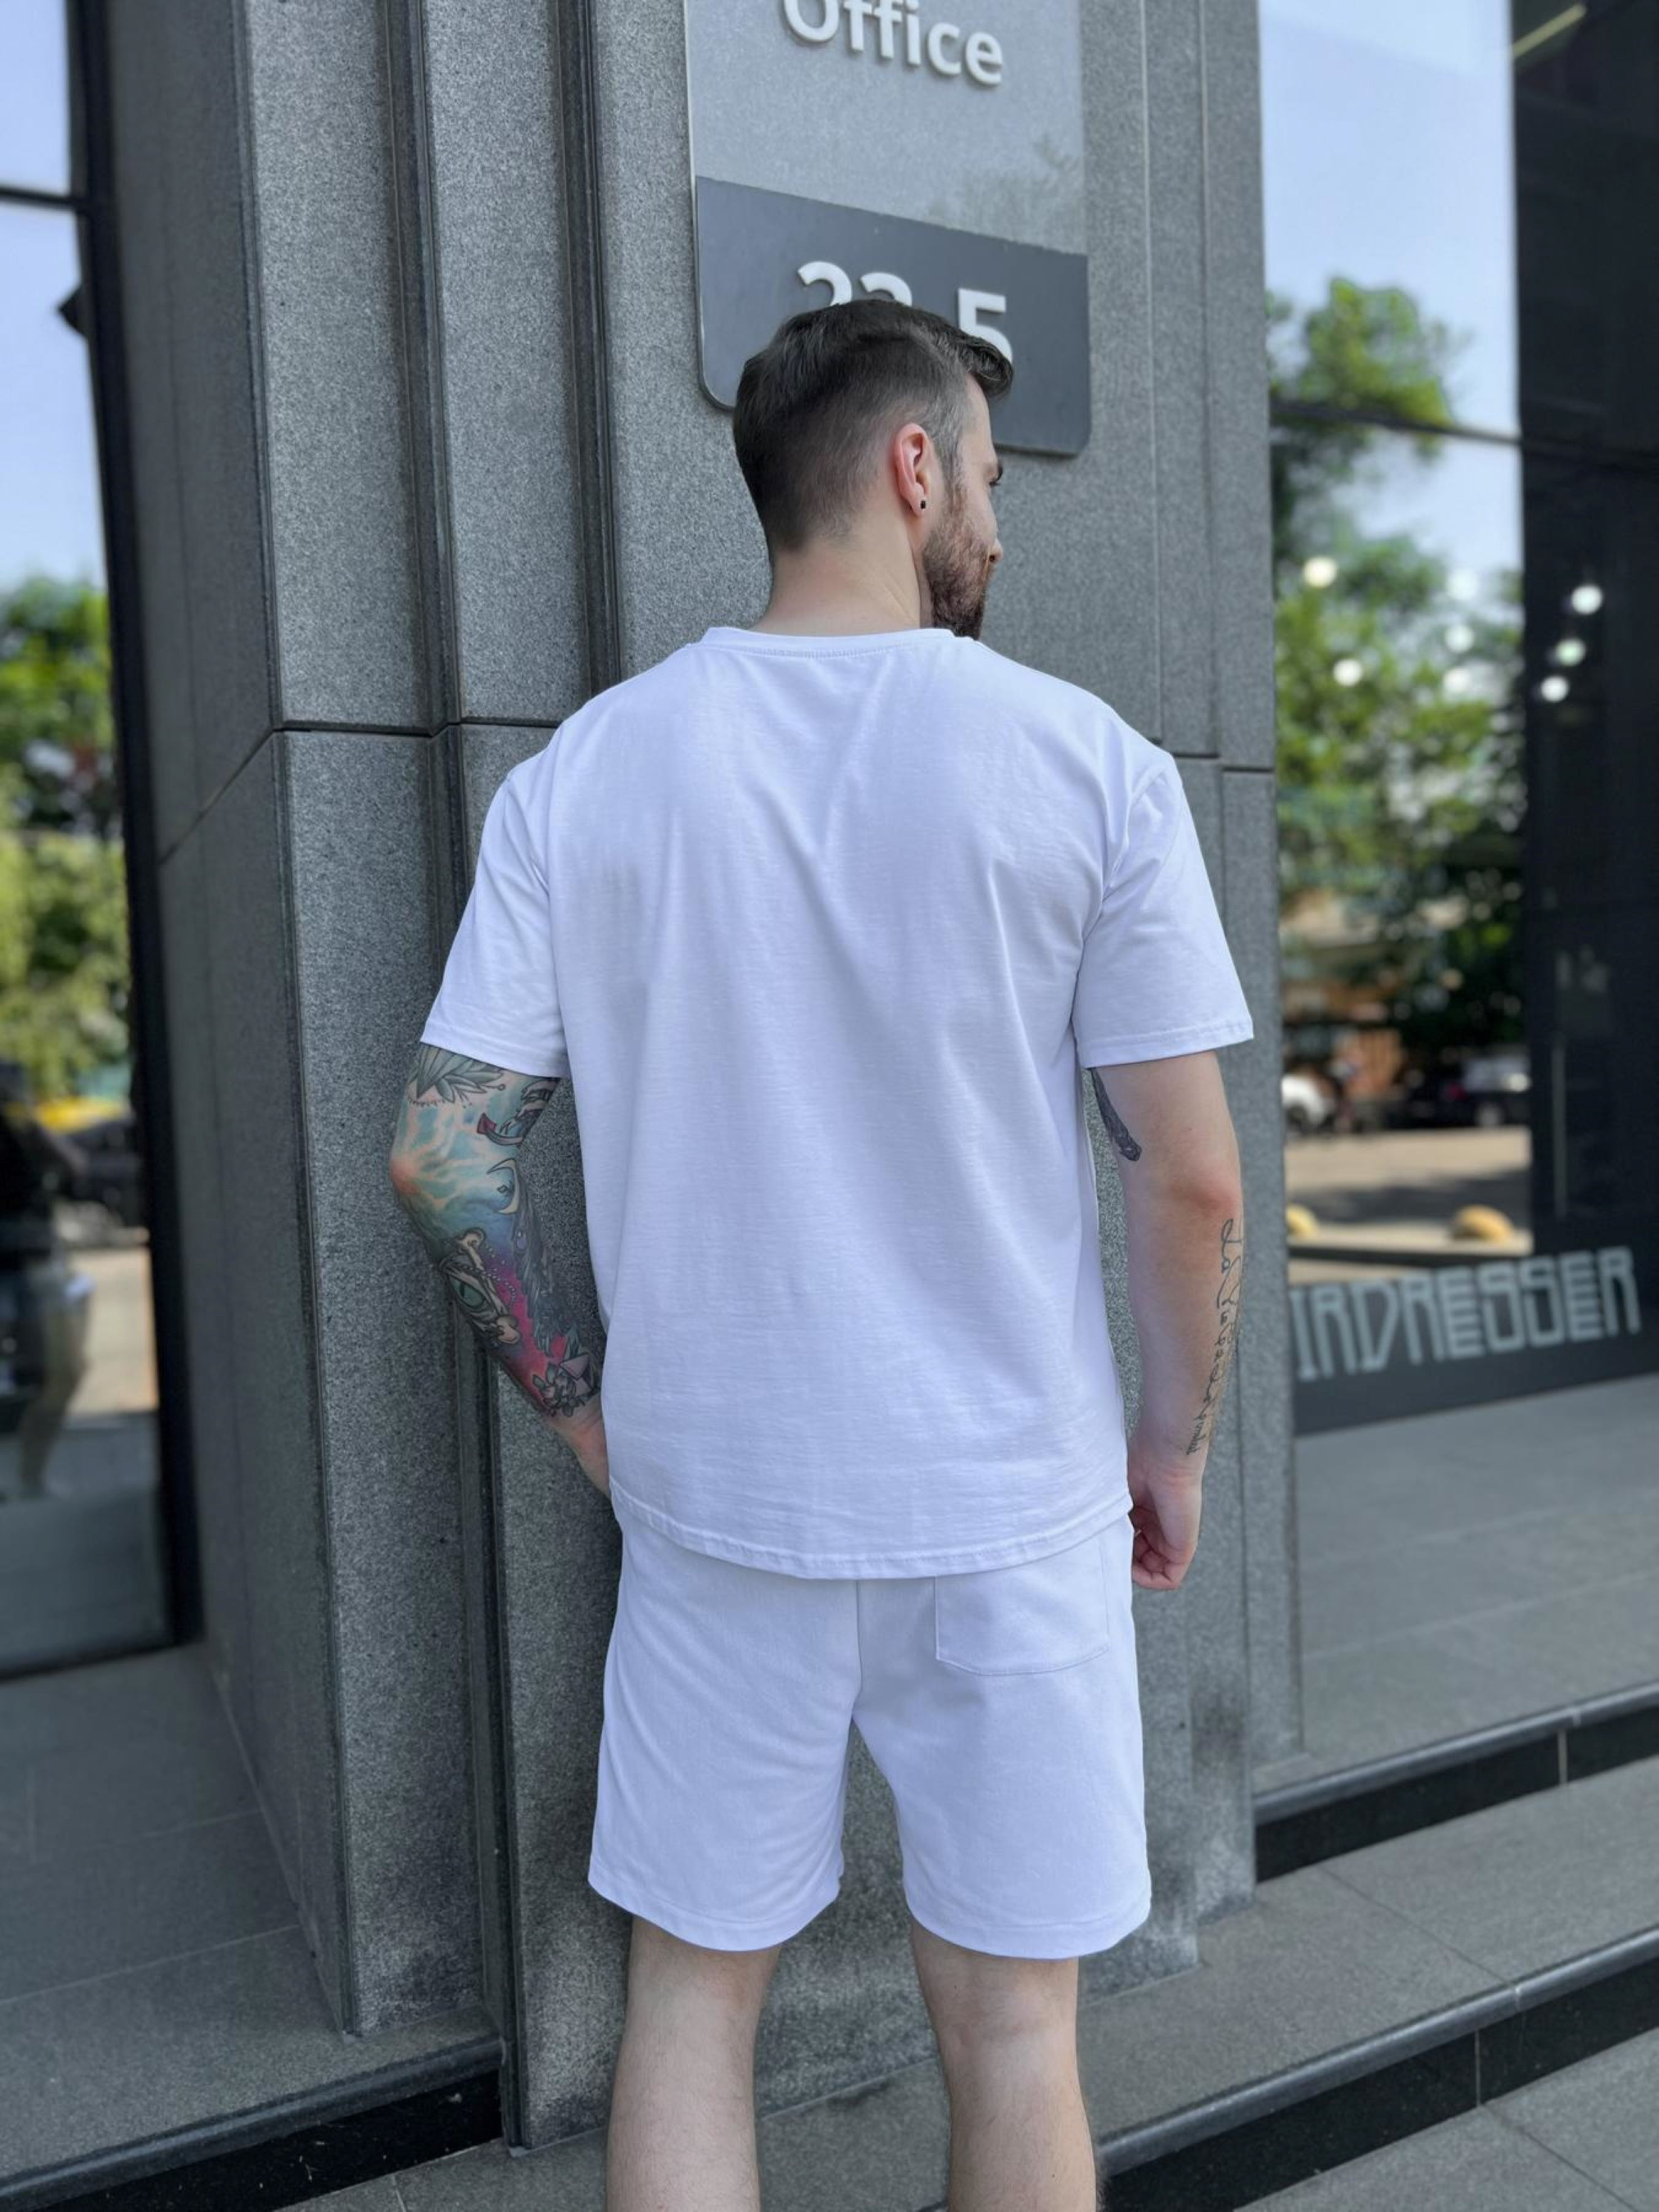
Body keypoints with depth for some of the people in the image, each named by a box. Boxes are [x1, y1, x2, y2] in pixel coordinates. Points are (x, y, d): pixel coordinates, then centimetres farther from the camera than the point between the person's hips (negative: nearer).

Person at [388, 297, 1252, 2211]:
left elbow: (439, 1152, -5)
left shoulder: (581, 771, -2)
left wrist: (589, 1414, 8)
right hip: (1011, 1502, -1)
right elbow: (1192, 1181, -8)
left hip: (712, 1497, 2)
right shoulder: (1087, 763, -8)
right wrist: (1175, 1439, 8)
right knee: (1007, 2024, 18)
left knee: (691, 1995, 21)